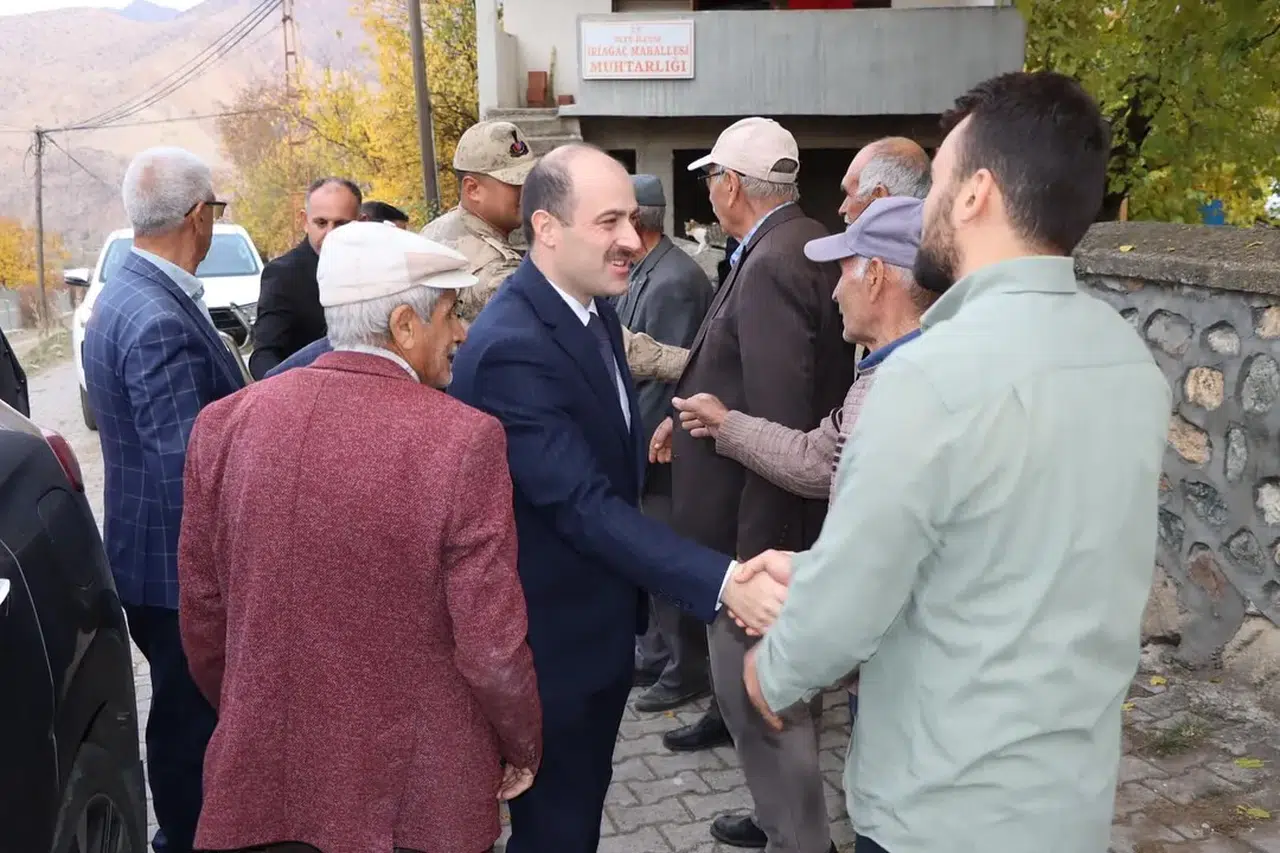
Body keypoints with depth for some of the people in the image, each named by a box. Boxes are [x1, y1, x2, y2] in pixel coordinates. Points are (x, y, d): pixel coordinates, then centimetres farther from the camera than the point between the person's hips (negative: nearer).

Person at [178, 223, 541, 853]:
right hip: (418, 790, -2)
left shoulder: (225, 423, -7)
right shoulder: (464, 440, -20)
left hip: (262, 778, 3)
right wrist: (524, 748, 1)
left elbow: (202, 614, 2)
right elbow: (492, 647, -17)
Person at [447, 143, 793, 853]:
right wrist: (721, 581, -38)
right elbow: (583, 505, -32)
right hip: (552, 641, -9)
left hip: (601, 624, 9)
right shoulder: (511, 347, -27)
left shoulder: (593, 308, 3)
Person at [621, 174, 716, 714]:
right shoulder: (641, 273, 6)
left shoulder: (674, 282, -22)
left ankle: (686, 671, 21)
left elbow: (669, 377, -23)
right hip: (637, 441, 9)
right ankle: (654, 655, 35)